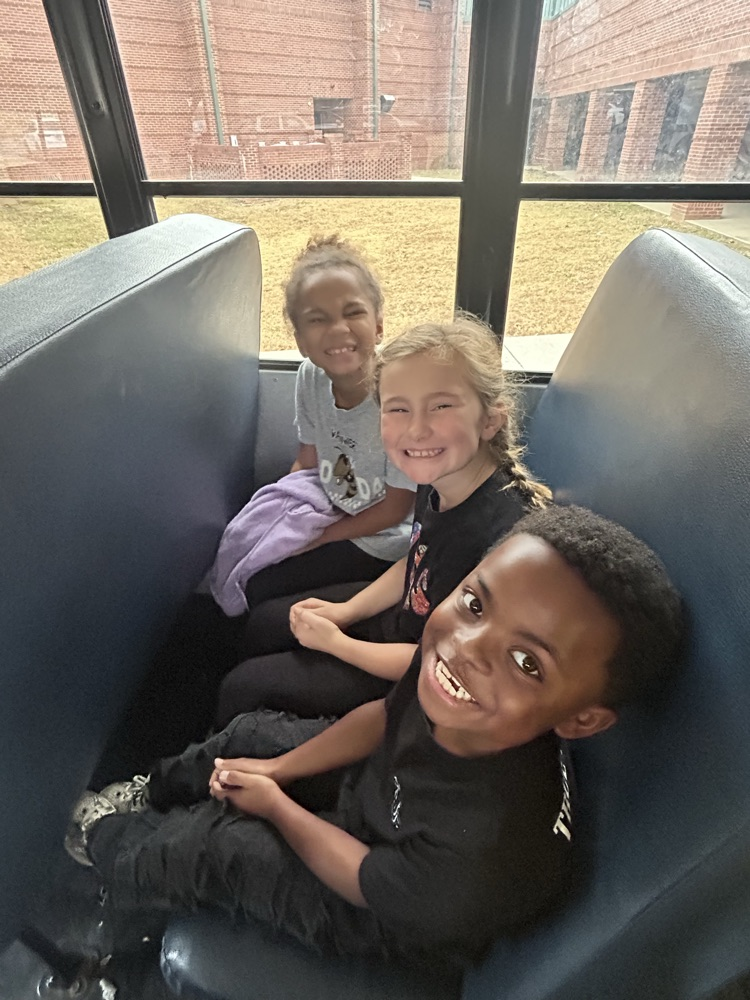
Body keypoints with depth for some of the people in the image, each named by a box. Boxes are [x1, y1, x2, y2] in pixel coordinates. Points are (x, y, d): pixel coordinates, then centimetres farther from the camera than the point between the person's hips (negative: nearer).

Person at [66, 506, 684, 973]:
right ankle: (152, 795, 45)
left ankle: (109, 840, 33)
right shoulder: (449, 653, -29)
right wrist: (276, 768, -1)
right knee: (253, 733, 12)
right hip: (376, 791, 5)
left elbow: (368, 882, -25)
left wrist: (274, 804, -11)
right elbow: (386, 717, -7)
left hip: (383, 917, -4)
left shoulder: (492, 848, -45)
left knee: (208, 845, -4)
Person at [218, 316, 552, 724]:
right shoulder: (440, 480, -13)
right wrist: (346, 611, -1)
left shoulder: (499, 532, -37)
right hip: (403, 616, 7)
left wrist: (335, 641, -15)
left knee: (242, 688, -1)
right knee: (262, 624, 17)